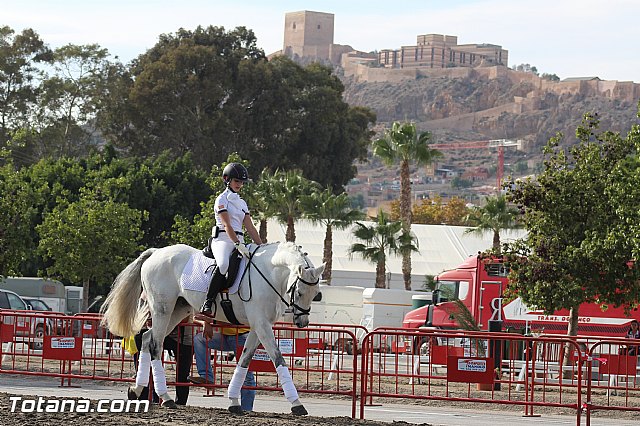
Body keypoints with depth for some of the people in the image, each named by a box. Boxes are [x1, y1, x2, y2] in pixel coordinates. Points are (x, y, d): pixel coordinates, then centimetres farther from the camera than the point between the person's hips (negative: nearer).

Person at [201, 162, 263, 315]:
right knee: (223, 264, -37)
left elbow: (250, 228, 17)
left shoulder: (242, 203, 22)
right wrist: (238, 245, -25)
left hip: (239, 241, 8)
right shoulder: (222, 199, 0)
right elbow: (227, 225, -12)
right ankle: (207, 303, -36)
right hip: (223, 239, -8)